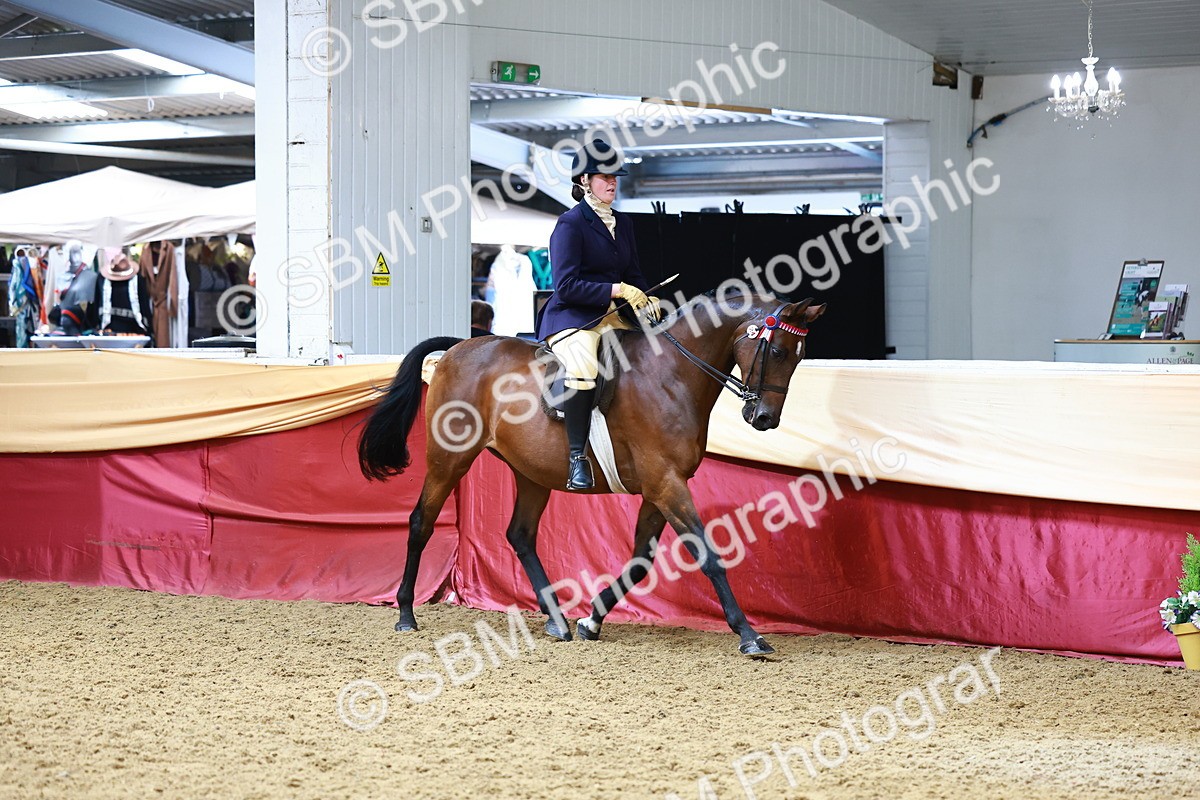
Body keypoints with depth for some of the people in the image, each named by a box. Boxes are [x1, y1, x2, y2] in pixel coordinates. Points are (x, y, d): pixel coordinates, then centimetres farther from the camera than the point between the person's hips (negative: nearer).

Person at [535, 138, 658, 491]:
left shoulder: (623, 223, 16)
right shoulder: (570, 224, -8)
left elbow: (633, 274, 22)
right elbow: (566, 286, -16)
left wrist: (646, 299, -1)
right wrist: (618, 290, -20)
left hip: (611, 316, 8)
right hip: (570, 318, -8)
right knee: (582, 370, -35)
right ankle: (578, 458, -26)